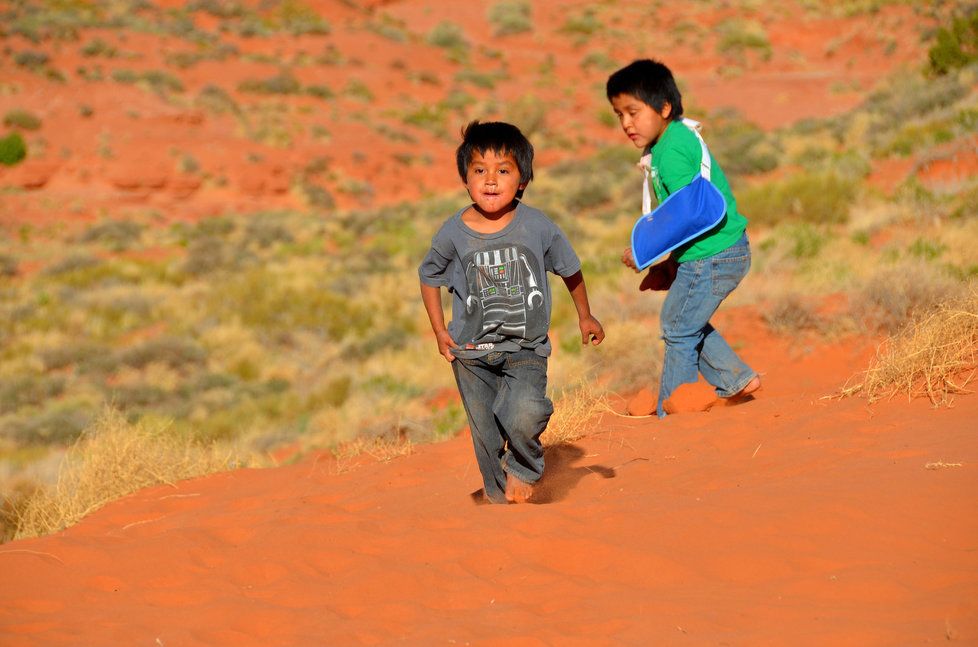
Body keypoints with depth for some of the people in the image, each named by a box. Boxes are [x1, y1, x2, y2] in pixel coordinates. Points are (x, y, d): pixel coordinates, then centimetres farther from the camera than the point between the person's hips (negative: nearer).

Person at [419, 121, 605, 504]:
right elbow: (429, 278, 11)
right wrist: (440, 332, 4)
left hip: (526, 348, -2)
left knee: (523, 417, -25)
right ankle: (502, 497, 29)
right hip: (472, 352, 2)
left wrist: (584, 317, 20)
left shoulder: (538, 227, -10)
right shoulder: (453, 234, -8)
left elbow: (569, 269, 9)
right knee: (487, 438, 7)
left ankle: (524, 468, 5)